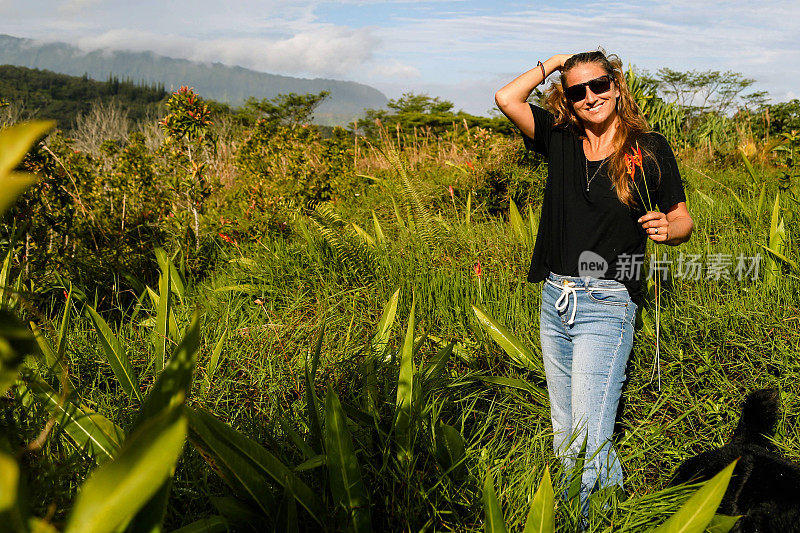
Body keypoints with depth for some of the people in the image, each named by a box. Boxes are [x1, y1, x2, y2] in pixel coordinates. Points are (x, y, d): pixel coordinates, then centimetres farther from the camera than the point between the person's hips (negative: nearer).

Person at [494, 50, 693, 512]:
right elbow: (507, 99, 3)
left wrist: (667, 230, -17)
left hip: (607, 306, -5)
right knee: (564, 436, 14)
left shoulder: (649, 148, -1)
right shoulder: (561, 140, 8)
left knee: (590, 444, -9)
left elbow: (683, 220, 4)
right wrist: (552, 63, 10)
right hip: (556, 300, 5)